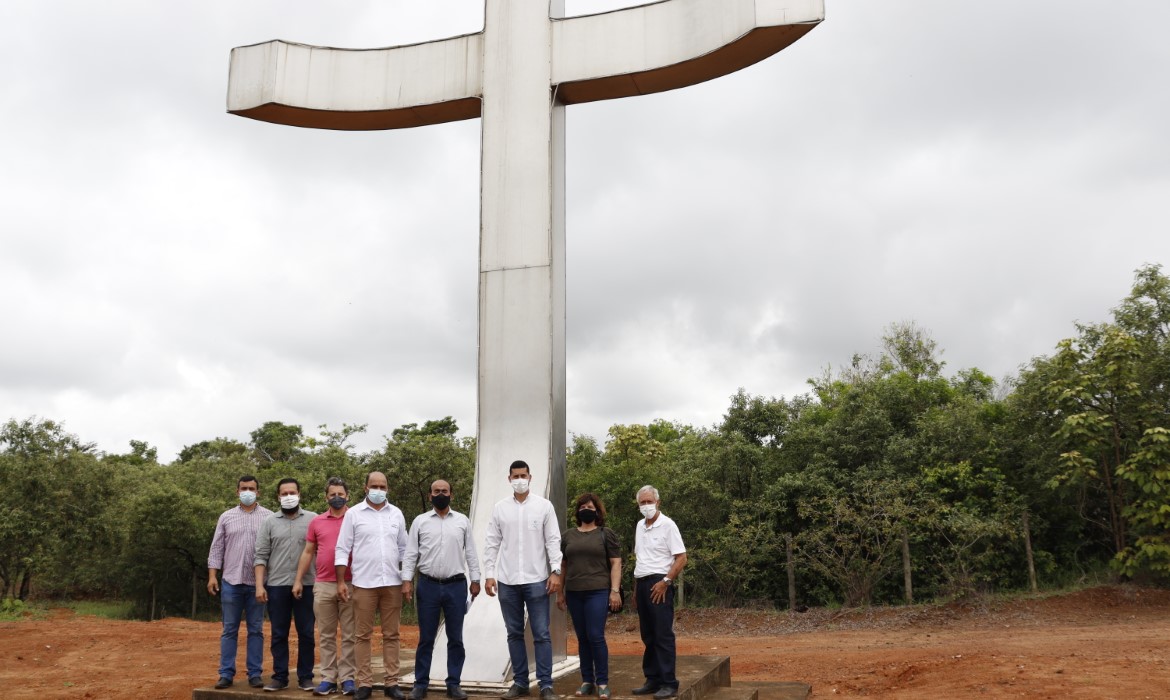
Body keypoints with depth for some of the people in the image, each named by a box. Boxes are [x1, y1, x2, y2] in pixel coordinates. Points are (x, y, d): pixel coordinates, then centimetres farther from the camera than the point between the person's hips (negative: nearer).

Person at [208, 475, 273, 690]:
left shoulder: (269, 517, 3)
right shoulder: (226, 517, 8)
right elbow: (217, 548, 7)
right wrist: (212, 576, -2)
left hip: (257, 583, -1)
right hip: (231, 581, 1)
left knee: (256, 630, 5)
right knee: (229, 630, 5)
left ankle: (255, 673, 11)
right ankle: (226, 674, 11)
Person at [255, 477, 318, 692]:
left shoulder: (313, 519, 3)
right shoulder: (269, 522, 7)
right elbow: (261, 556, 4)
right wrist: (259, 585, -5)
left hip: (306, 585, -1)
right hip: (277, 586, 1)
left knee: (306, 633, 4)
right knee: (278, 634, 7)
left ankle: (305, 677, 12)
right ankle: (280, 677, 15)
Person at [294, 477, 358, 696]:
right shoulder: (316, 522, 9)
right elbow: (308, 553, 12)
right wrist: (298, 580, 6)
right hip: (323, 586, 2)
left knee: (349, 635, 2)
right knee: (326, 636, 7)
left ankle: (347, 678, 8)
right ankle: (328, 678, 13)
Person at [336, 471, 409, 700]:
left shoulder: (396, 514, 8)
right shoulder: (353, 514, 0)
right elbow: (342, 549, -1)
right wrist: (341, 582, -6)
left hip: (392, 583, 2)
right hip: (363, 583, -2)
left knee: (391, 635, 6)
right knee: (363, 635, 3)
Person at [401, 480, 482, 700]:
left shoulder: (463, 521, 6)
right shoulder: (420, 521, 4)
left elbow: (471, 553, 7)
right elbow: (410, 554, 1)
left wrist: (475, 580, 1)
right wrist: (407, 580, -8)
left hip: (456, 586, 1)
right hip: (428, 586, -1)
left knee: (455, 638, 6)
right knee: (426, 638, 6)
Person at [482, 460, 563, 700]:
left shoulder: (544, 506, 1)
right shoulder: (500, 508, 5)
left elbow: (553, 541, -1)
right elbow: (492, 543, 5)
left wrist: (555, 572, -9)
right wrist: (489, 574, -1)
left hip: (536, 580, -2)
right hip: (507, 581, 2)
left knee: (541, 635, -1)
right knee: (514, 634, 10)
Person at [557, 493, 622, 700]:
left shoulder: (606, 534, 3)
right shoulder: (568, 535, 13)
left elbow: (616, 563, -1)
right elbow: (563, 565, 16)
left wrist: (615, 590, -10)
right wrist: (560, 592, 13)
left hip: (597, 592, -4)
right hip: (574, 593, 4)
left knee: (596, 636, -8)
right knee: (582, 638, 7)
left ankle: (602, 682, 1)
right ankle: (587, 681, 15)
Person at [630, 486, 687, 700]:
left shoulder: (667, 525, -8)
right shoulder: (639, 526, 13)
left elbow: (681, 558, -12)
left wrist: (665, 582, -17)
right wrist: (636, 587, 17)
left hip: (659, 584, -7)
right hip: (642, 584, 7)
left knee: (663, 635, -5)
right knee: (648, 636, 11)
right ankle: (653, 680, 19)